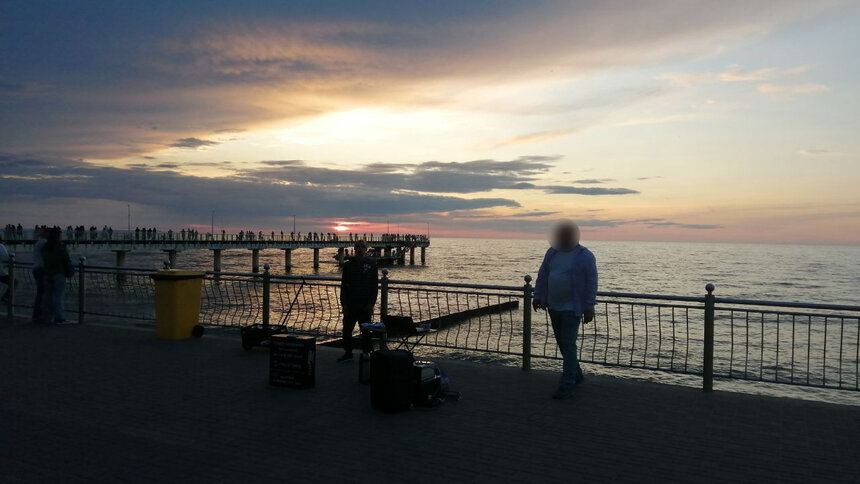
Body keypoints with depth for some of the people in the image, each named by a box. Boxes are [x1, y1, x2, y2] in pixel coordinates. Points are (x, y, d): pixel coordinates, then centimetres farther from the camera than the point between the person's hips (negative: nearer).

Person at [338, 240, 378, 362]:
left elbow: (375, 285, 1)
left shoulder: (371, 264, 1)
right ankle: (348, 353, 17)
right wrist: (343, 303, -2)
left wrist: (372, 303, -7)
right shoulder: (349, 265, 6)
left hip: (365, 305, -2)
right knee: (347, 329, 5)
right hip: (350, 304, 2)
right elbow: (344, 285, 6)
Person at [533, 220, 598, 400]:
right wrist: (538, 296, 5)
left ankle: (567, 386, -6)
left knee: (568, 344, -9)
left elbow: (591, 283, -13)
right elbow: (542, 275, 11)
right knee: (562, 343, 15)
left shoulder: (585, 256, -11)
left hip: (572, 308, -6)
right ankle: (576, 374, 33)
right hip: (554, 306, 6)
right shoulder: (552, 252, 6)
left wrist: (589, 308, -15)